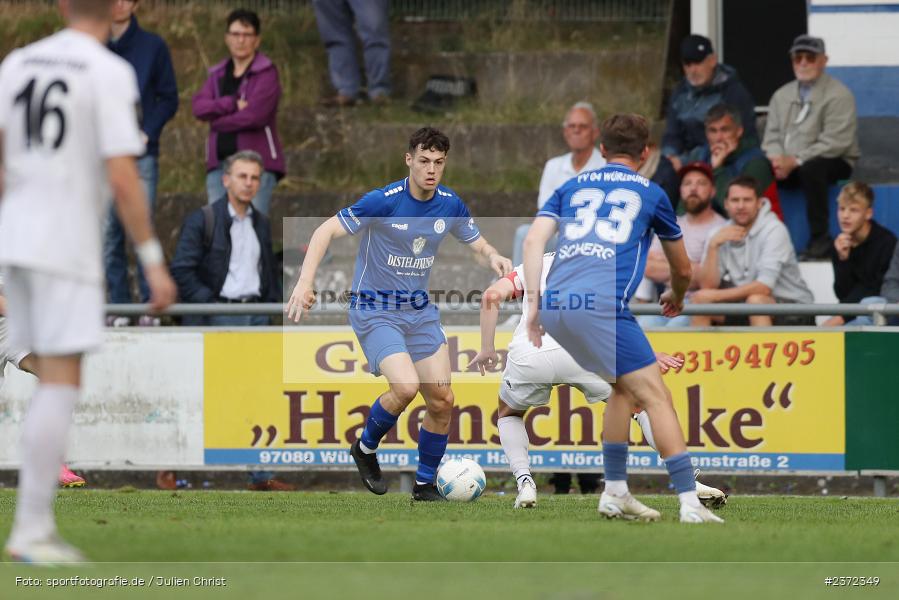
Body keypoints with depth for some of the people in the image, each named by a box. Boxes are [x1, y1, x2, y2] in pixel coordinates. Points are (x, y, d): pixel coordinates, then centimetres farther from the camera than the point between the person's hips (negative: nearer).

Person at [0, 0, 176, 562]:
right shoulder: (110, 73, -10)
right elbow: (122, 177, -16)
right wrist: (154, 262, -11)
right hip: (67, 245, -6)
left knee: (55, 382, 15)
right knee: (62, 383, -4)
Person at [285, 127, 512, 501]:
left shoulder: (450, 204, -2)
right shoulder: (383, 202, -19)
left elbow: (475, 241, 14)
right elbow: (327, 231, -19)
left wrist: (492, 256, -10)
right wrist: (305, 283, -30)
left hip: (420, 311, 6)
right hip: (375, 311, -6)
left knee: (442, 401, 1)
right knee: (406, 387, -25)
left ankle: (425, 485, 18)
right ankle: (366, 448, 4)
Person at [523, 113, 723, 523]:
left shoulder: (571, 188, 24)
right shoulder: (651, 194, 18)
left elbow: (534, 239, 9)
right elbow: (682, 268, 29)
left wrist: (533, 301, 7)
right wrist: (676, 299, 50)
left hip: (555, 305, 5)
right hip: (602, 305, -5)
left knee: (623, 387, 23)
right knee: (655, 396, -2)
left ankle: (615, 493, 19)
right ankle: (689, 502, -12)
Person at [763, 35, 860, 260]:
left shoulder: (838, 95, -6)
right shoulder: (782, 95, 16)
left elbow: (835, 142, -17)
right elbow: (772, 136, 11)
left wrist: (795, 161, -22)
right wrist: (778, 159, -13)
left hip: (833, 163, -5)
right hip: (787, 165, 5)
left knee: (811, 169, -39)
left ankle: (820, 239, -31)